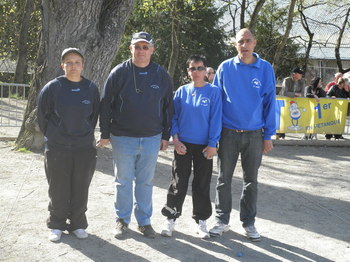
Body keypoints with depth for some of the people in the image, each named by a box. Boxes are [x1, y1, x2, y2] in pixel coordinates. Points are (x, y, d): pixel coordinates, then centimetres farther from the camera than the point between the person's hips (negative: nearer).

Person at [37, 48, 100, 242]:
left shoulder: (91, 88, 0)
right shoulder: (52, 88, -6)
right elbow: (42, 115, 4)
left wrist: (86, 135, 10)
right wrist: (52, 137, 9)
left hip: (85, 149, 2)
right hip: (57, 149, -1)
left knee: (80, 189, 9)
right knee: (58, 189, 7)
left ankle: (77, 224, 25)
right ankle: (56, 225, 23)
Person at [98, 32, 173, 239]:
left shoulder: (161, 75, 3)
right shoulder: (119, 73, -3)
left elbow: (168, 107, 8)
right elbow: (106, 104, 0)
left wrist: (166, 136, 6)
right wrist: (105, 134, -2)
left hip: (152, 139, 1)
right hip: (122, 138, -1)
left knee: (146, 182, 10)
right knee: (123, 181, 9)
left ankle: (144, 221, 23)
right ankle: (122, 219, 24)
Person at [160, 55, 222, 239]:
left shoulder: (213, 92, -3)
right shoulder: (182, 91, 3)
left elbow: (216, 119, -6)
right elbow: (174, 117, 6)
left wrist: (212, 144, -10)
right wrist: (175, 139, -4)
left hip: (204, 146, -1)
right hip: (183, 145, 1)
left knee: (202, 184, 8)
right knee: (178, 183, 6)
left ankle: (201, 220, 21)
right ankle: (171, 218, 17)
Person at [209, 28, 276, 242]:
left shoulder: (266, 69, -1)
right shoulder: (225, 68, 0)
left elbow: (270, 103, 0)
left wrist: (268, 136, -3)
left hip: (255, 134, 0)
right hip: (229, 133, 0)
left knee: (251, 181, 10)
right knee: (224, 179, 7)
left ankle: (249, 222, 22)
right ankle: (222, 220, 21)